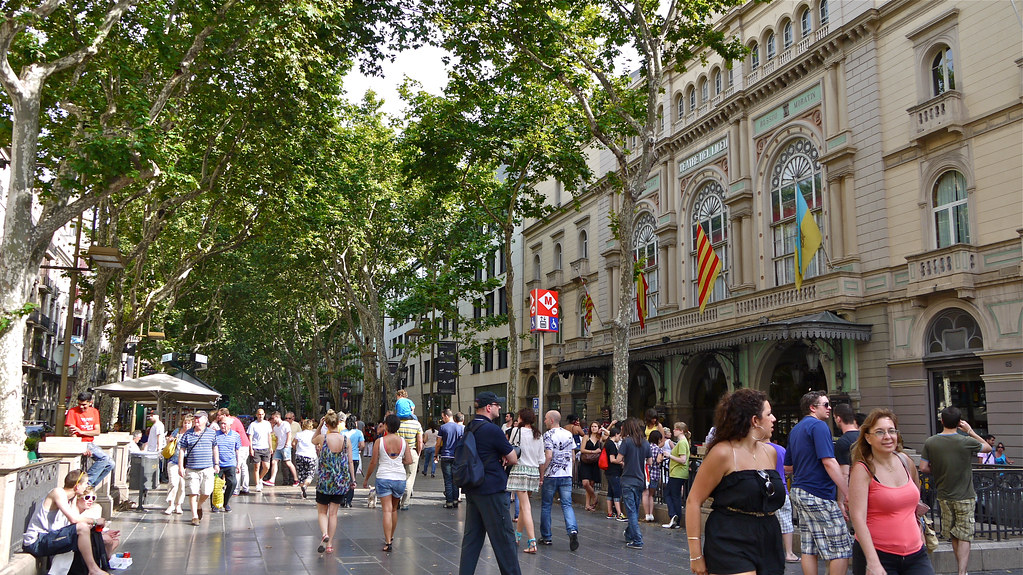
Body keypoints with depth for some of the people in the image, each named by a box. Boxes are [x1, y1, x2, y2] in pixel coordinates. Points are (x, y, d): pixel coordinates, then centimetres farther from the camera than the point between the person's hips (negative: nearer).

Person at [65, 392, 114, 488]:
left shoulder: (94, 411, 9)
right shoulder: (72, 412, -7)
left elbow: (97, 432, 2)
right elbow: (72, 434, -14)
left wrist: (81, 432, -16)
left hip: (91, 443, 7)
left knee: (110, 464, -1)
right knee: (104, 458, -25)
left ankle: (91, 485, 4)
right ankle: (86, 482, -20)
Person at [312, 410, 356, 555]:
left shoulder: (322, 438, -9)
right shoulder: (346, 440, -4)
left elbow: (313, 441, 17)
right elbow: (350, 462, 1)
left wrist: (319, 426, 8)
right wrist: (353, 480, 9)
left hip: (324, 480, -2)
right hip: (341, 482, 2)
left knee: (322, 511, 13)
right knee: (333, 513, 10)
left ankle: (324, 534, -13)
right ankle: (330, 544, 11)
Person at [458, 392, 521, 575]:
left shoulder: (469, 428, 9)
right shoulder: (492, 430, -17)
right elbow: (513, 459, -10)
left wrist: (500, 457, 5)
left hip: (471, 490, 8)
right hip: (492, 491, -8)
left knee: (471, 537, 12)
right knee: (504, 538, 1)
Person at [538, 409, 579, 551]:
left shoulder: (548, 435, -11)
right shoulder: (569, 434, 8)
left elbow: (548, 456, -19)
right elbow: (572, 455, 12)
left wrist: (541, 474, -12)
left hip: (550, 475, -4)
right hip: (567, 475, 5)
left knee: (546, 506, 9)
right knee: (567, 505, 4)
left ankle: (546, 537, 15)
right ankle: (572, 530, -19)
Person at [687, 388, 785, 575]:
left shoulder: (770, 452, 11)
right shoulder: (723, 453, -11)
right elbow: (694, 501, -11)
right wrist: (696, 555, -14)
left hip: (768, 546, 7)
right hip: (731, 545, -7)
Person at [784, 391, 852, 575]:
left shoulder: (795, 430, 18)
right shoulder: (819, 426, -10)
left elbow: (787, 466, 23)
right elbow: (829, 462, -20)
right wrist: (847, 494, -20)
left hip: (799, 491, 10)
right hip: (818, 494, -9)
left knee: (809, 549, 10)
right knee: (842, 550, -4)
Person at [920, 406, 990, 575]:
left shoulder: (930, 442, -7)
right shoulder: (966, 442, -13)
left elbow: (923, 467, -6)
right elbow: (988, 447, 6)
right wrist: (970, 431, 8)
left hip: (944, 496, 3)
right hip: (965, 497, -3)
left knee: (953, 537, 16)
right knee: (964, 537, 2)